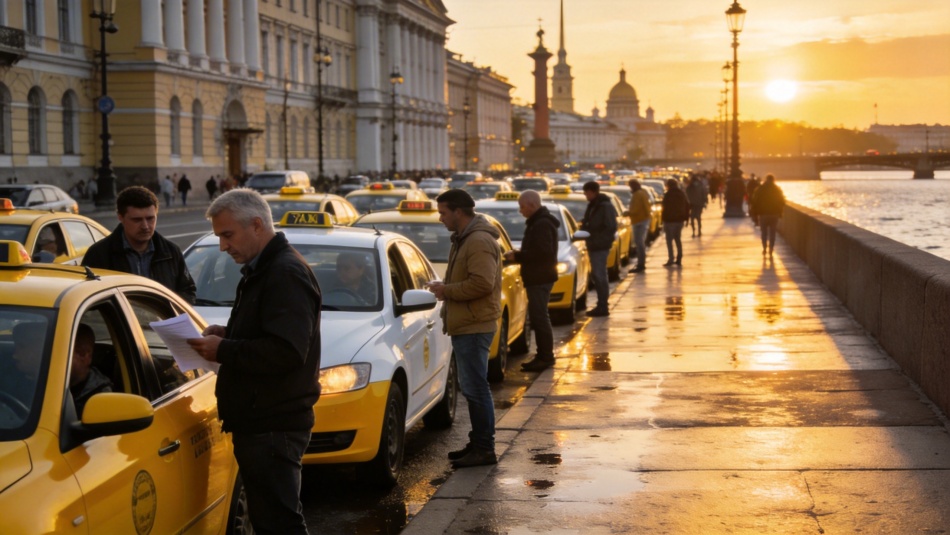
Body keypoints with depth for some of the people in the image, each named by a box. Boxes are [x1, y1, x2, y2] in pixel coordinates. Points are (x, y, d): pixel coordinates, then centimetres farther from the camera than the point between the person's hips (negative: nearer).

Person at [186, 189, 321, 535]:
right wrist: (227, 334, 9)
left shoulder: (286, 273, -17)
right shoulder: (261, 271, 17)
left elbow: (286, 352, -26)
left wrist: (223, 350, -17)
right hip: (257, 421, 11)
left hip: (274, 426, -11)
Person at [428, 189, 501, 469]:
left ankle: (484, 449, -2)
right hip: (465, 325, 11)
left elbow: (482, 283, -26)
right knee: (472, 387, 15)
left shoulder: (479, 242, -17)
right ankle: (478, 443, 23)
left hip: (474, 327, -11)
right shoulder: (463, 238, 18)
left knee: (476, 388, -7)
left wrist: (446, 290, -16)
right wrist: (445, 289, 8)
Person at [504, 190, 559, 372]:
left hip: (540, 278, -11)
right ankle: (543, 356, 18)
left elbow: (542, 252, -25)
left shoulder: (542, 225, -17)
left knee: (539, 318, -8)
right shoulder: (537, 222, 16)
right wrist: (519, 254, 9)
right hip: (537, 277, 11)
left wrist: (517, 256, -18)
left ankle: (546, 357, -5)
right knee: (538, 318, 13)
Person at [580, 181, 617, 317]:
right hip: (593, 245, 9)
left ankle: (603, 307, -2)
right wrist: (584, 225, 1)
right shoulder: (592, 205, 14)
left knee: (600, 275, -7)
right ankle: (601, 305, 19)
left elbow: (611, 228, -17)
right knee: (596, 275, 12)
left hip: (601, 246, -9)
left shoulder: (605, 206, -14)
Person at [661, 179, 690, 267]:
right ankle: (679, 259, 16)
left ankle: (671, 259, -6)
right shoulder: (682, 194, 9)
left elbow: (665, 209, -16)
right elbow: (687, 206, 14)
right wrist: (685, 217, 17)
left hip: (670, 220, -7)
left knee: (669, 240, -2)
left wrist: (664, 220, -11)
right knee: (678, 239, 15)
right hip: (680, 220, 7)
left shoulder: (668, 195, -14)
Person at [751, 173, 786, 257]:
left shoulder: (759, 189, -4)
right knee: (772, 233, 7)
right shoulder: (777, 190, 0)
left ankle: (764, 248, 1)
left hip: (763, 214, -1)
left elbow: (755, 202, -4)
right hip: (774, 214, 1)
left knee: (764, 232, 9)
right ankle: (771, 249, 4)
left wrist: (756, 212, 3)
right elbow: (782, 202, 1)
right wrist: (780, 212, 10)